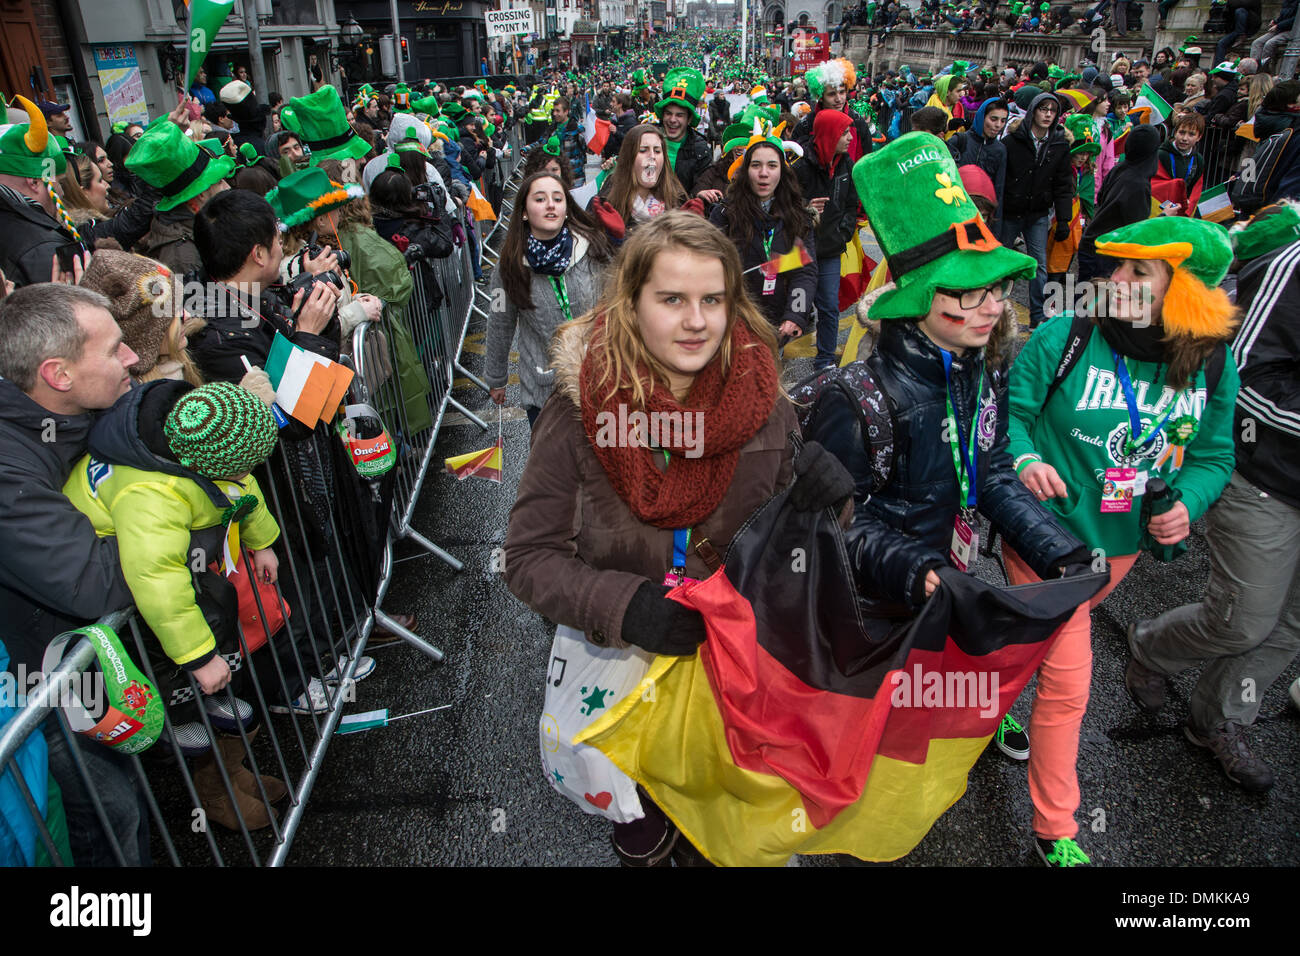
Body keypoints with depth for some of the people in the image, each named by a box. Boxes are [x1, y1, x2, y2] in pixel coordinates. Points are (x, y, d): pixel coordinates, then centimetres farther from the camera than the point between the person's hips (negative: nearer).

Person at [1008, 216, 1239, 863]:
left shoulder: (1213, 367, -6)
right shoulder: (1064, 338, -17)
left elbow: (1213, 455, 4)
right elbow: (1009, 411, -10)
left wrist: (1187, 502, -16)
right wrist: (1023, 460, -30)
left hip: (1124, 541, 5)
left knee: (1052, 636, 27)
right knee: (1067, 681, -1)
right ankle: (1054, 828, 18)